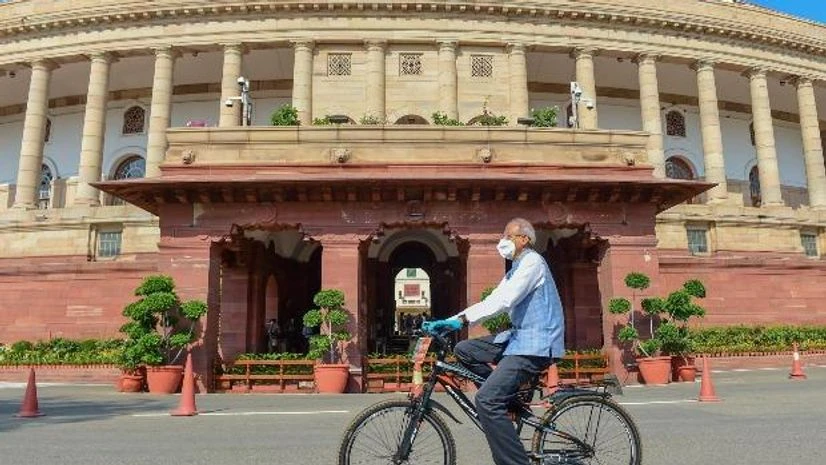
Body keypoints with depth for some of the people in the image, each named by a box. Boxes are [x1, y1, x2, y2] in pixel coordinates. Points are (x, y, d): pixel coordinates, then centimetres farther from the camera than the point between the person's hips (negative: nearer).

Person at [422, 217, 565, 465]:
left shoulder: (532, 261, -9)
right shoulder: (516, 270, 22)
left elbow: (503, 301, -23)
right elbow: (491, 301, 14)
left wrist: (461, 319, -29)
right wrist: (450, 321, 4)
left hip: (536, 343, -10)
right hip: (519, 336, 10)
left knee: (486, 399, -21)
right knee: (463, 350, 5)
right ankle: (507, 393, 9)